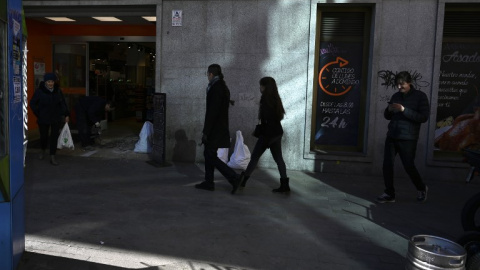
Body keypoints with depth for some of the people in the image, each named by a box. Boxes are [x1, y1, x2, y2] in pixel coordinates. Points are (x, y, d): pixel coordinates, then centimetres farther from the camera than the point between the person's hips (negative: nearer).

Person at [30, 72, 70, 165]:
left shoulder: (57, 90, 1)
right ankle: (43, 150, 40)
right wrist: (38, 114, -4)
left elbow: (63, 103, 8)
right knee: (43, 136, 9)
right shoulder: (39, 91, -7)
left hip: (56, 118, 1)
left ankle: (52, 157, 3)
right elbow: (32, 103, 1)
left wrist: (66, 114, 4)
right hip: (43, 118, -1)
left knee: (54, 137, -3)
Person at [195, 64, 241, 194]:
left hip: (215, 129, -10)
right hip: (220, 128, 10)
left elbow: (212, 112, -21)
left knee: (210, 156, -5)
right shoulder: (224, 87, 14)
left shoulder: (216, 89, -17)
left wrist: (205, 132, -20)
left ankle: (234, 178, -7)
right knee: (208, 154, 15)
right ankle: (209, 182, 20)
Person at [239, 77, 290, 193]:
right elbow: (279, 115, 13)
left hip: (268, 133, -8)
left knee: (255, 157, 2)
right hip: (277, 132, 8)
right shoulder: (275, 98, 10)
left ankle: (243, 180, 13)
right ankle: (285, 185, 8)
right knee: (278, 158, 8)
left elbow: (266, 118, -17)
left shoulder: (265, 99, -13)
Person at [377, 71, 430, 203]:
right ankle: (389, 194, 10)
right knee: (387, 164, -1)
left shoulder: (420, 96, -3)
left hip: (408, 139, -5)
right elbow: (387, 116, 17)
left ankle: (422, 189, 26)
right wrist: (389, 110, -6)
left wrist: (404, 110, -21)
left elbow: (424, 117, -12)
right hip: (391, 137, 5)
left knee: (409, 166, 0)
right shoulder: (396, 96, 12)